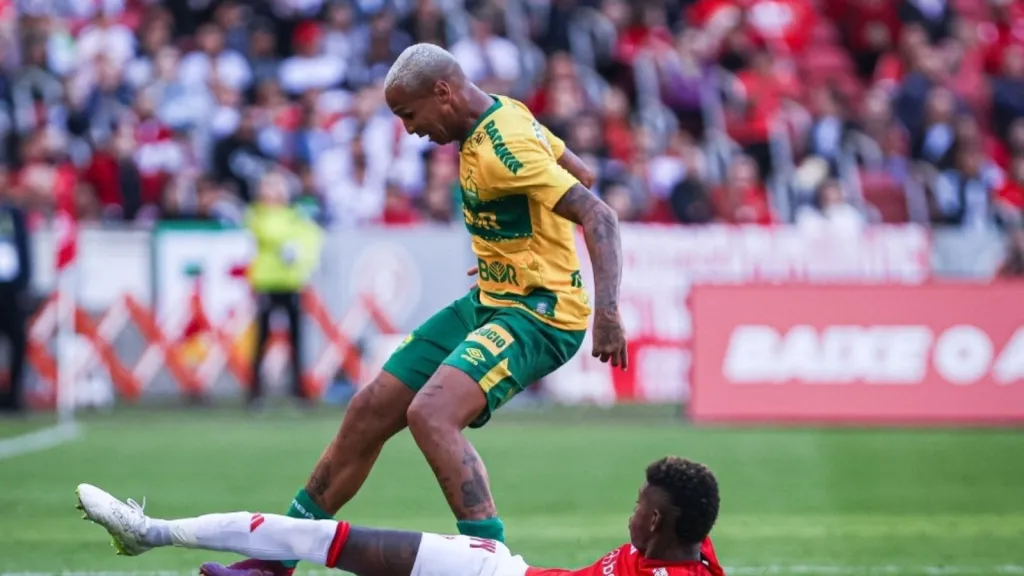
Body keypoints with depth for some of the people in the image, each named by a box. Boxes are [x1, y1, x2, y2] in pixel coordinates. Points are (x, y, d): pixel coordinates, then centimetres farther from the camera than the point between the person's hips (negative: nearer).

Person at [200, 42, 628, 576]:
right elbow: (581, 174, 19)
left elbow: (599, 215, -29)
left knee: (430, 413, -31)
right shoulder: (506, 114, 6)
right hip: (490, 303, 10)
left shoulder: (503, 147, -23)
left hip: (537, 316, -10)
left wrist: (607, 309, -40)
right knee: (371, 410, 9)